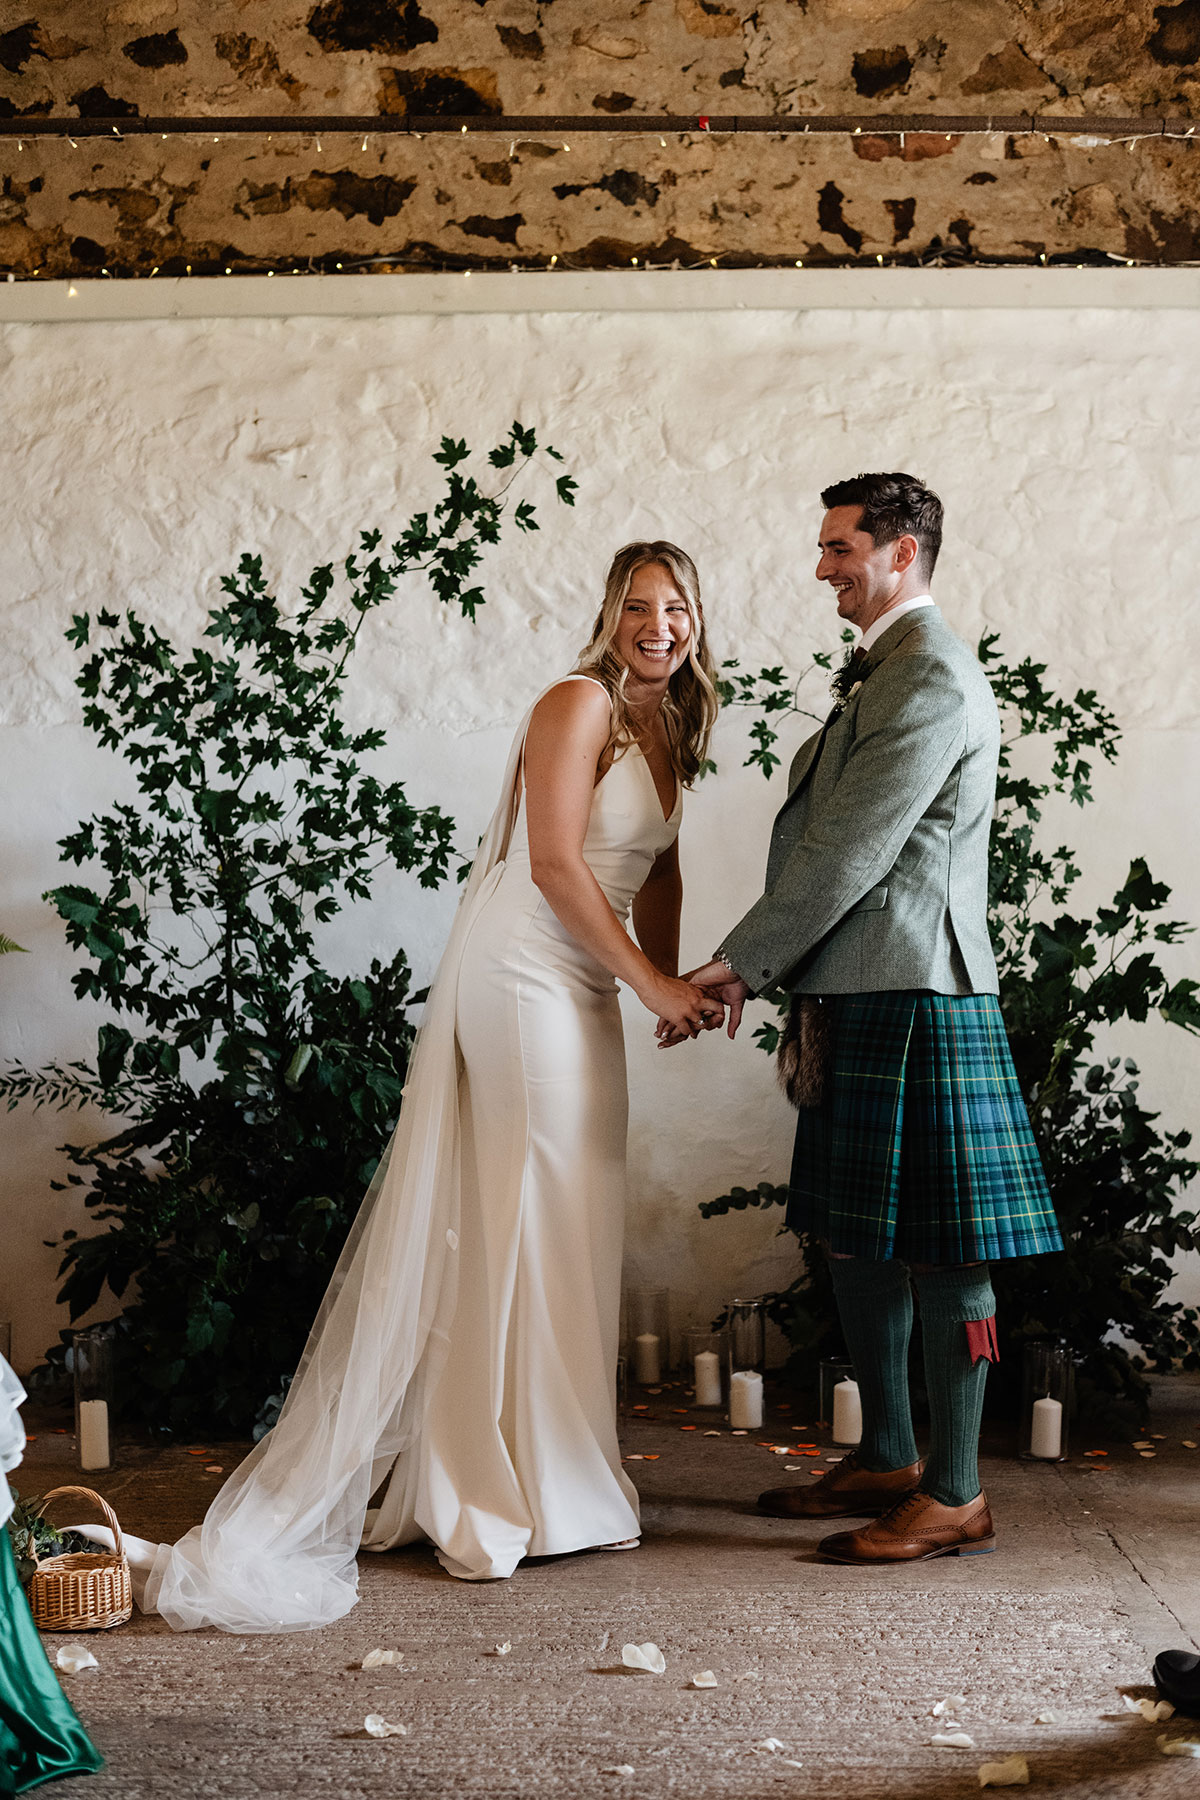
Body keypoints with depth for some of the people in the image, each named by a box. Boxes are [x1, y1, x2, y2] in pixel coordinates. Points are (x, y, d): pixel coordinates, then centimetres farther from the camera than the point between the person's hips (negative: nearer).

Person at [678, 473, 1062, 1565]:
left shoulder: (930, 676, -13)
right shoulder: (881, 672, 20)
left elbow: (849, 853, -17)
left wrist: (737, 965, -11)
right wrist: (771, 978, 15)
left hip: (911, 997, -10)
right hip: (859, 995, 10)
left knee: (937, 1248, -3)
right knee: (854, 1232, 15)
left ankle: (956, 1497, 5)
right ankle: (886, 1460, 26)